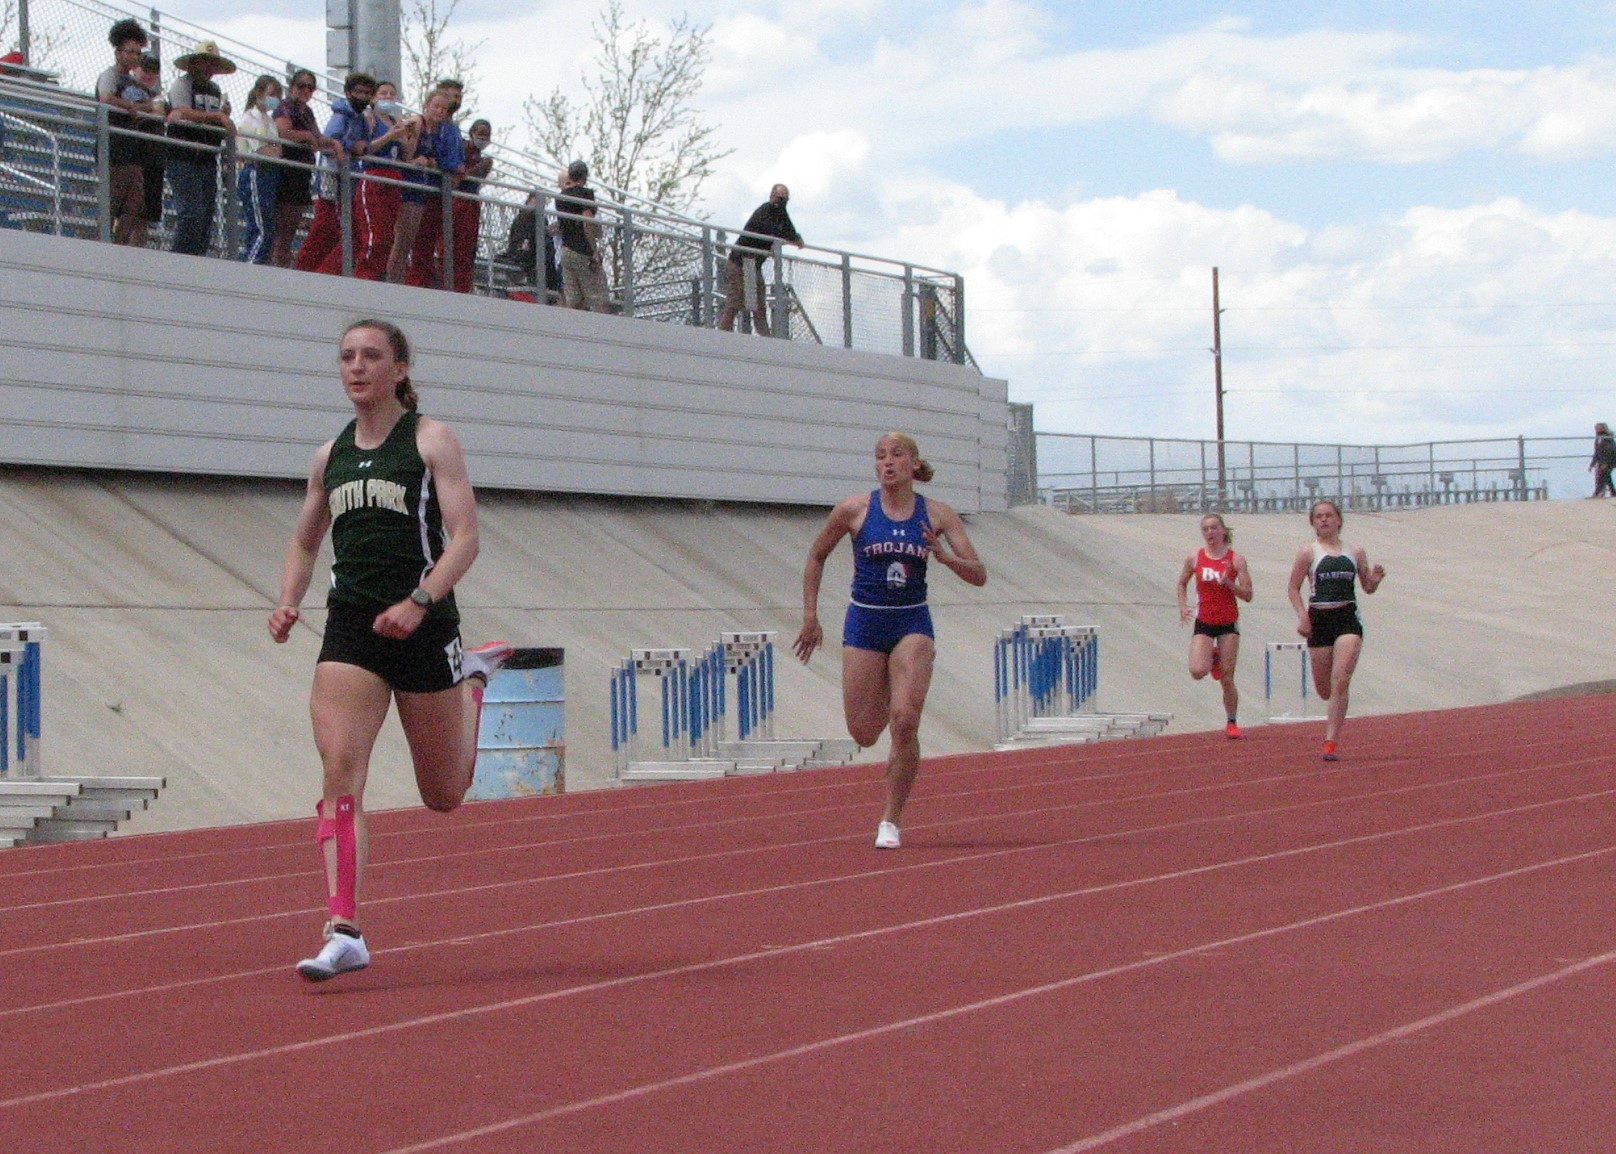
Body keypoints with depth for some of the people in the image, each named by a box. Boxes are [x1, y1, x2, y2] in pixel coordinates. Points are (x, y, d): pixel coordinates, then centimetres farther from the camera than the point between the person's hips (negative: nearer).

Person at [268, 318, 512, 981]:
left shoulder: (430, 440, -3)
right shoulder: (331, 455, 11)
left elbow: (465, 536, -10)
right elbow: (304, 541, 22)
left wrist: (420, 602, -24)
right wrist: (288, 603, 2)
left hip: (422, 626, -3)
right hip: (350, 628, 3)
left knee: (444, 796, 12)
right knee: (340, 777, -15)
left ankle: (475, 681, 41)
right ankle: (344, 933, -18)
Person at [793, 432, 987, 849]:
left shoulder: (937, 515, -2)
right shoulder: (855, 510, -4)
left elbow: (979, 575, -2)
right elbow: (816, 556, 10)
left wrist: (944, 557, -21)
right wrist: (810, 616, 7)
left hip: (912, 626, -1)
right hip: (864, 625, 1)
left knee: (904, 720, -17)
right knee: (863, 734, 2)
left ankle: (891, 821, -5)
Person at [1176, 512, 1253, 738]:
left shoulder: (1236, 560, -5)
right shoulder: (1194, 558, 1)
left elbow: (1247, 595, -6)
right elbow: (1182, 584, 16)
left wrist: (1228, 582, -22)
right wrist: (1183, 607, 1)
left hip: (1229, 623, -1)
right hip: (1204, 622, 1)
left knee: (1227, 679, 0)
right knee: (1197, 672, -16)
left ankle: (1232, 722, 17)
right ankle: (1213, 658, 20)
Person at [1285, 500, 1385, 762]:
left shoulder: (1355, 553, 8)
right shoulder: (1309, 552, 2)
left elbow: (1367, 588, 17)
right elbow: (1294, 588, 2)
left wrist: (1375, 579, -5)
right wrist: (1302, 616, -12)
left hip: (1348, 620, 0)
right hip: (1319, 621, 0)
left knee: (1339, 684, -14)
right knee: (1324, 690, 6)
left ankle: (1330, 743, -12)